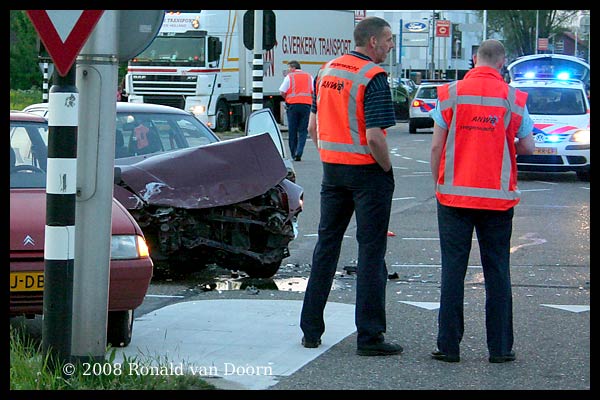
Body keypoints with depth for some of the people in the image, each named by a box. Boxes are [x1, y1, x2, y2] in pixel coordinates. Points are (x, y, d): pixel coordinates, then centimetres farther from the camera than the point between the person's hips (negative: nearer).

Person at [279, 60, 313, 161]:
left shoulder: (289, 77, 4)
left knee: (292, 130, 7)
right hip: (306, 104, 1)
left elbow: (282, 92, -3)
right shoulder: (309, 76, 12)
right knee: (303, 130, 1)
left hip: (292, 105, -1)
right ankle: (299, 152, -15)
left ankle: (294, 154, 9)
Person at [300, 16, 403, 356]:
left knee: (326, 246, 15)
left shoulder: (326, 71, 8)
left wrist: (329, 159, 18)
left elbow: (313, 127, 12)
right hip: (367, 173, -7)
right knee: (371, 252, -1)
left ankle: (311, 329, 18)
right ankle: (369, 336, 0)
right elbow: (374, 137, -23)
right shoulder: (373, 77, -16)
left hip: (332, 169, 7)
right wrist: (388, 169, -8)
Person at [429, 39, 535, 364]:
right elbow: (528, 147, 4)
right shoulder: (513, 99, -3)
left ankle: (449, 346, 5)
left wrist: (438, 185, 10)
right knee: (497, 271, 7)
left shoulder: (450, 93, -3)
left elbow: (436, 146, -3)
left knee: (453, 270, 4)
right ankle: (500, 347, 8)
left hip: (454, 195, 0)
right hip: (498, 198, 0)